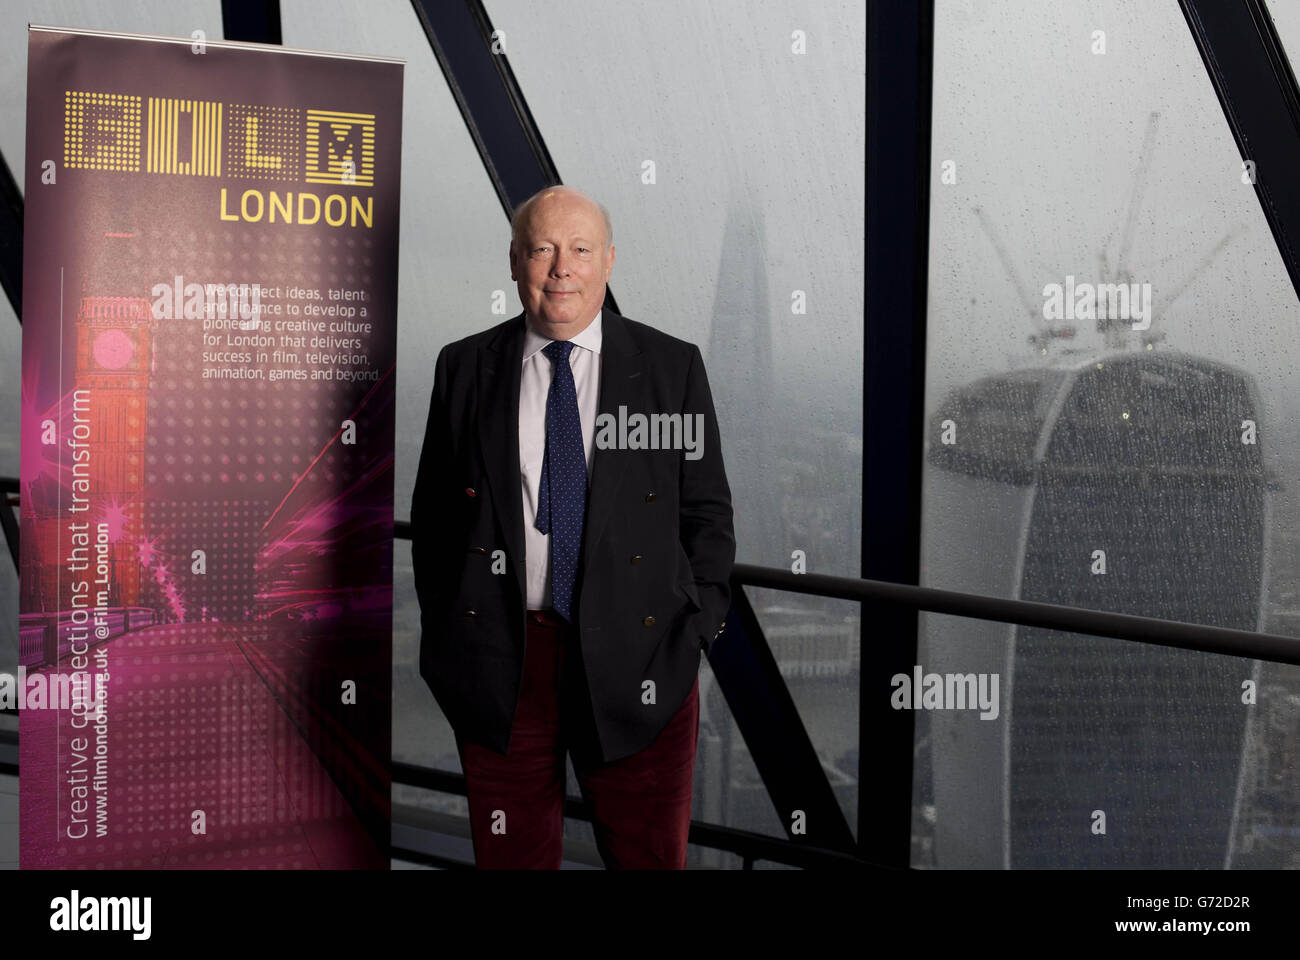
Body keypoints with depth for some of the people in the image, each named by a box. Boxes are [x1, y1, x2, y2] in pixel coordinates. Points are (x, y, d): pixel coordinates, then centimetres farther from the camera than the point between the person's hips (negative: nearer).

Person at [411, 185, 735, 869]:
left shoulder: (673, 368, 3)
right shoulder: (464, 369, 5)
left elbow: (707, 511, 5)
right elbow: (432, 511, 10)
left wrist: (700, 627, -4)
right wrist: (441, 629, 5)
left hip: (636, 661, -1)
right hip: (498, 659, 1)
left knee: (649, 855, 8)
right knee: (510, 857, 11)